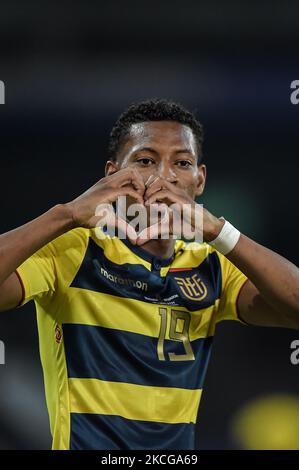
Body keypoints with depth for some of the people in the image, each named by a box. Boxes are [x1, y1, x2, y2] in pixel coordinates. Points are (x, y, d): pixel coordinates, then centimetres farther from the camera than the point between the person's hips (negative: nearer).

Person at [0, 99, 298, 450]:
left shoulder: (213, 268, 5)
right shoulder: (71, 251, -5)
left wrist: (216, 230, -20)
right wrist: (68, 216, -26)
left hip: (178, 447, 4)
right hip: (82, 441, -4)